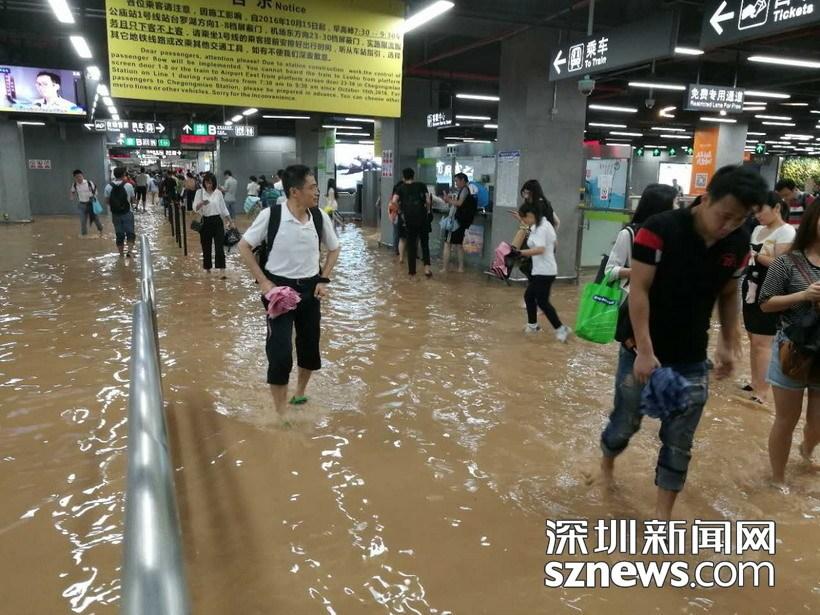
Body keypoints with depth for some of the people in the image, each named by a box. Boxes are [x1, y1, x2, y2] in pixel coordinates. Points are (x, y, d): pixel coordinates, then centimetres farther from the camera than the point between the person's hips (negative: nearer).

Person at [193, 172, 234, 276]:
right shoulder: (199, 192, -2)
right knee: (206, 246, 7)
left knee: (220, 245, -7)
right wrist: (201, 203, -31)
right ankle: (207, 267, 23)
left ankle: (222, 270, -10)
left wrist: (230, 221, 14)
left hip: (217, 221, 0)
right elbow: (195, 208, -10)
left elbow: (223, 208, 12)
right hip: (206, 221, 0)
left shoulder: (218, 193, 3)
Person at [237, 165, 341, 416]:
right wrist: (263, 281, -11)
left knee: (310, 345, 15)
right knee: (280, 352, -6)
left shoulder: (319, 216, -5)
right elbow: (244, 246, -6)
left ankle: (300, 394, 41)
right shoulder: (271, 215, -16)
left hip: (310, 288, 4)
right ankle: (280, 414, 9)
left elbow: (334, 249, 12)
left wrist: (324, 279, 1)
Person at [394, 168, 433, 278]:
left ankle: (412, 270, 13)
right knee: (424, 242, 10)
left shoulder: (401, 187, 8)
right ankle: (427, 266, -6)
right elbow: (428, 200, -2)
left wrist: (400, 213, 5)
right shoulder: (421, 185, 8)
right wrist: (428, 211, 12)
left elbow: (394, 202, -7)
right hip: (422, 216, 0)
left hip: (409, 217, 0)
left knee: (411, 244, 10)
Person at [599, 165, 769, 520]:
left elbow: (729, 296, 12)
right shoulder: (660, 229, -18)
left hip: (692, 360, 4)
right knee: (626, 422, 12)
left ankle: (663, 515, 23)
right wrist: (644, 350, -24)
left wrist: (727, 345, 10)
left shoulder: (738, 245, -2)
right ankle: (606, 463, 44)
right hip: (642, 351, -3)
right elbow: (638, 290, -19)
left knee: (679, 442, 7)